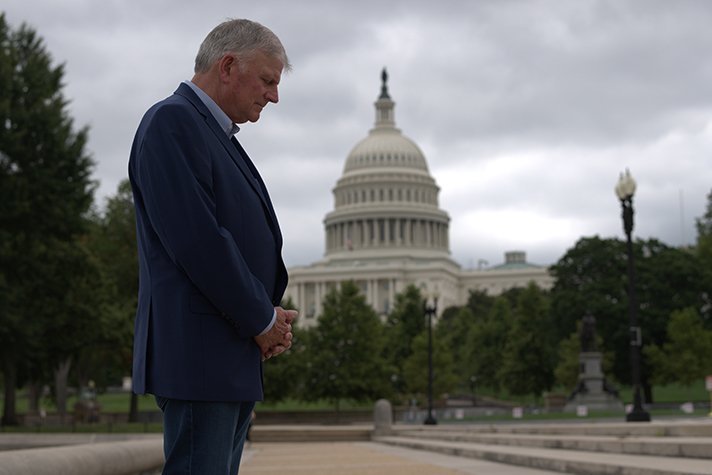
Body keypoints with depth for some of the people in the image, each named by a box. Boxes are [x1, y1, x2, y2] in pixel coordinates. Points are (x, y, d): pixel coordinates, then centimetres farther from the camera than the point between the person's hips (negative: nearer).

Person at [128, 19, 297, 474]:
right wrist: (263, 320, -10)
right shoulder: (172, 121, -8)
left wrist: (272, 316, 6)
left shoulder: (219, 138, 24)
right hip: (198, 352, -10)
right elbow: (194, 238, -18)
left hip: (236, 360, 10)